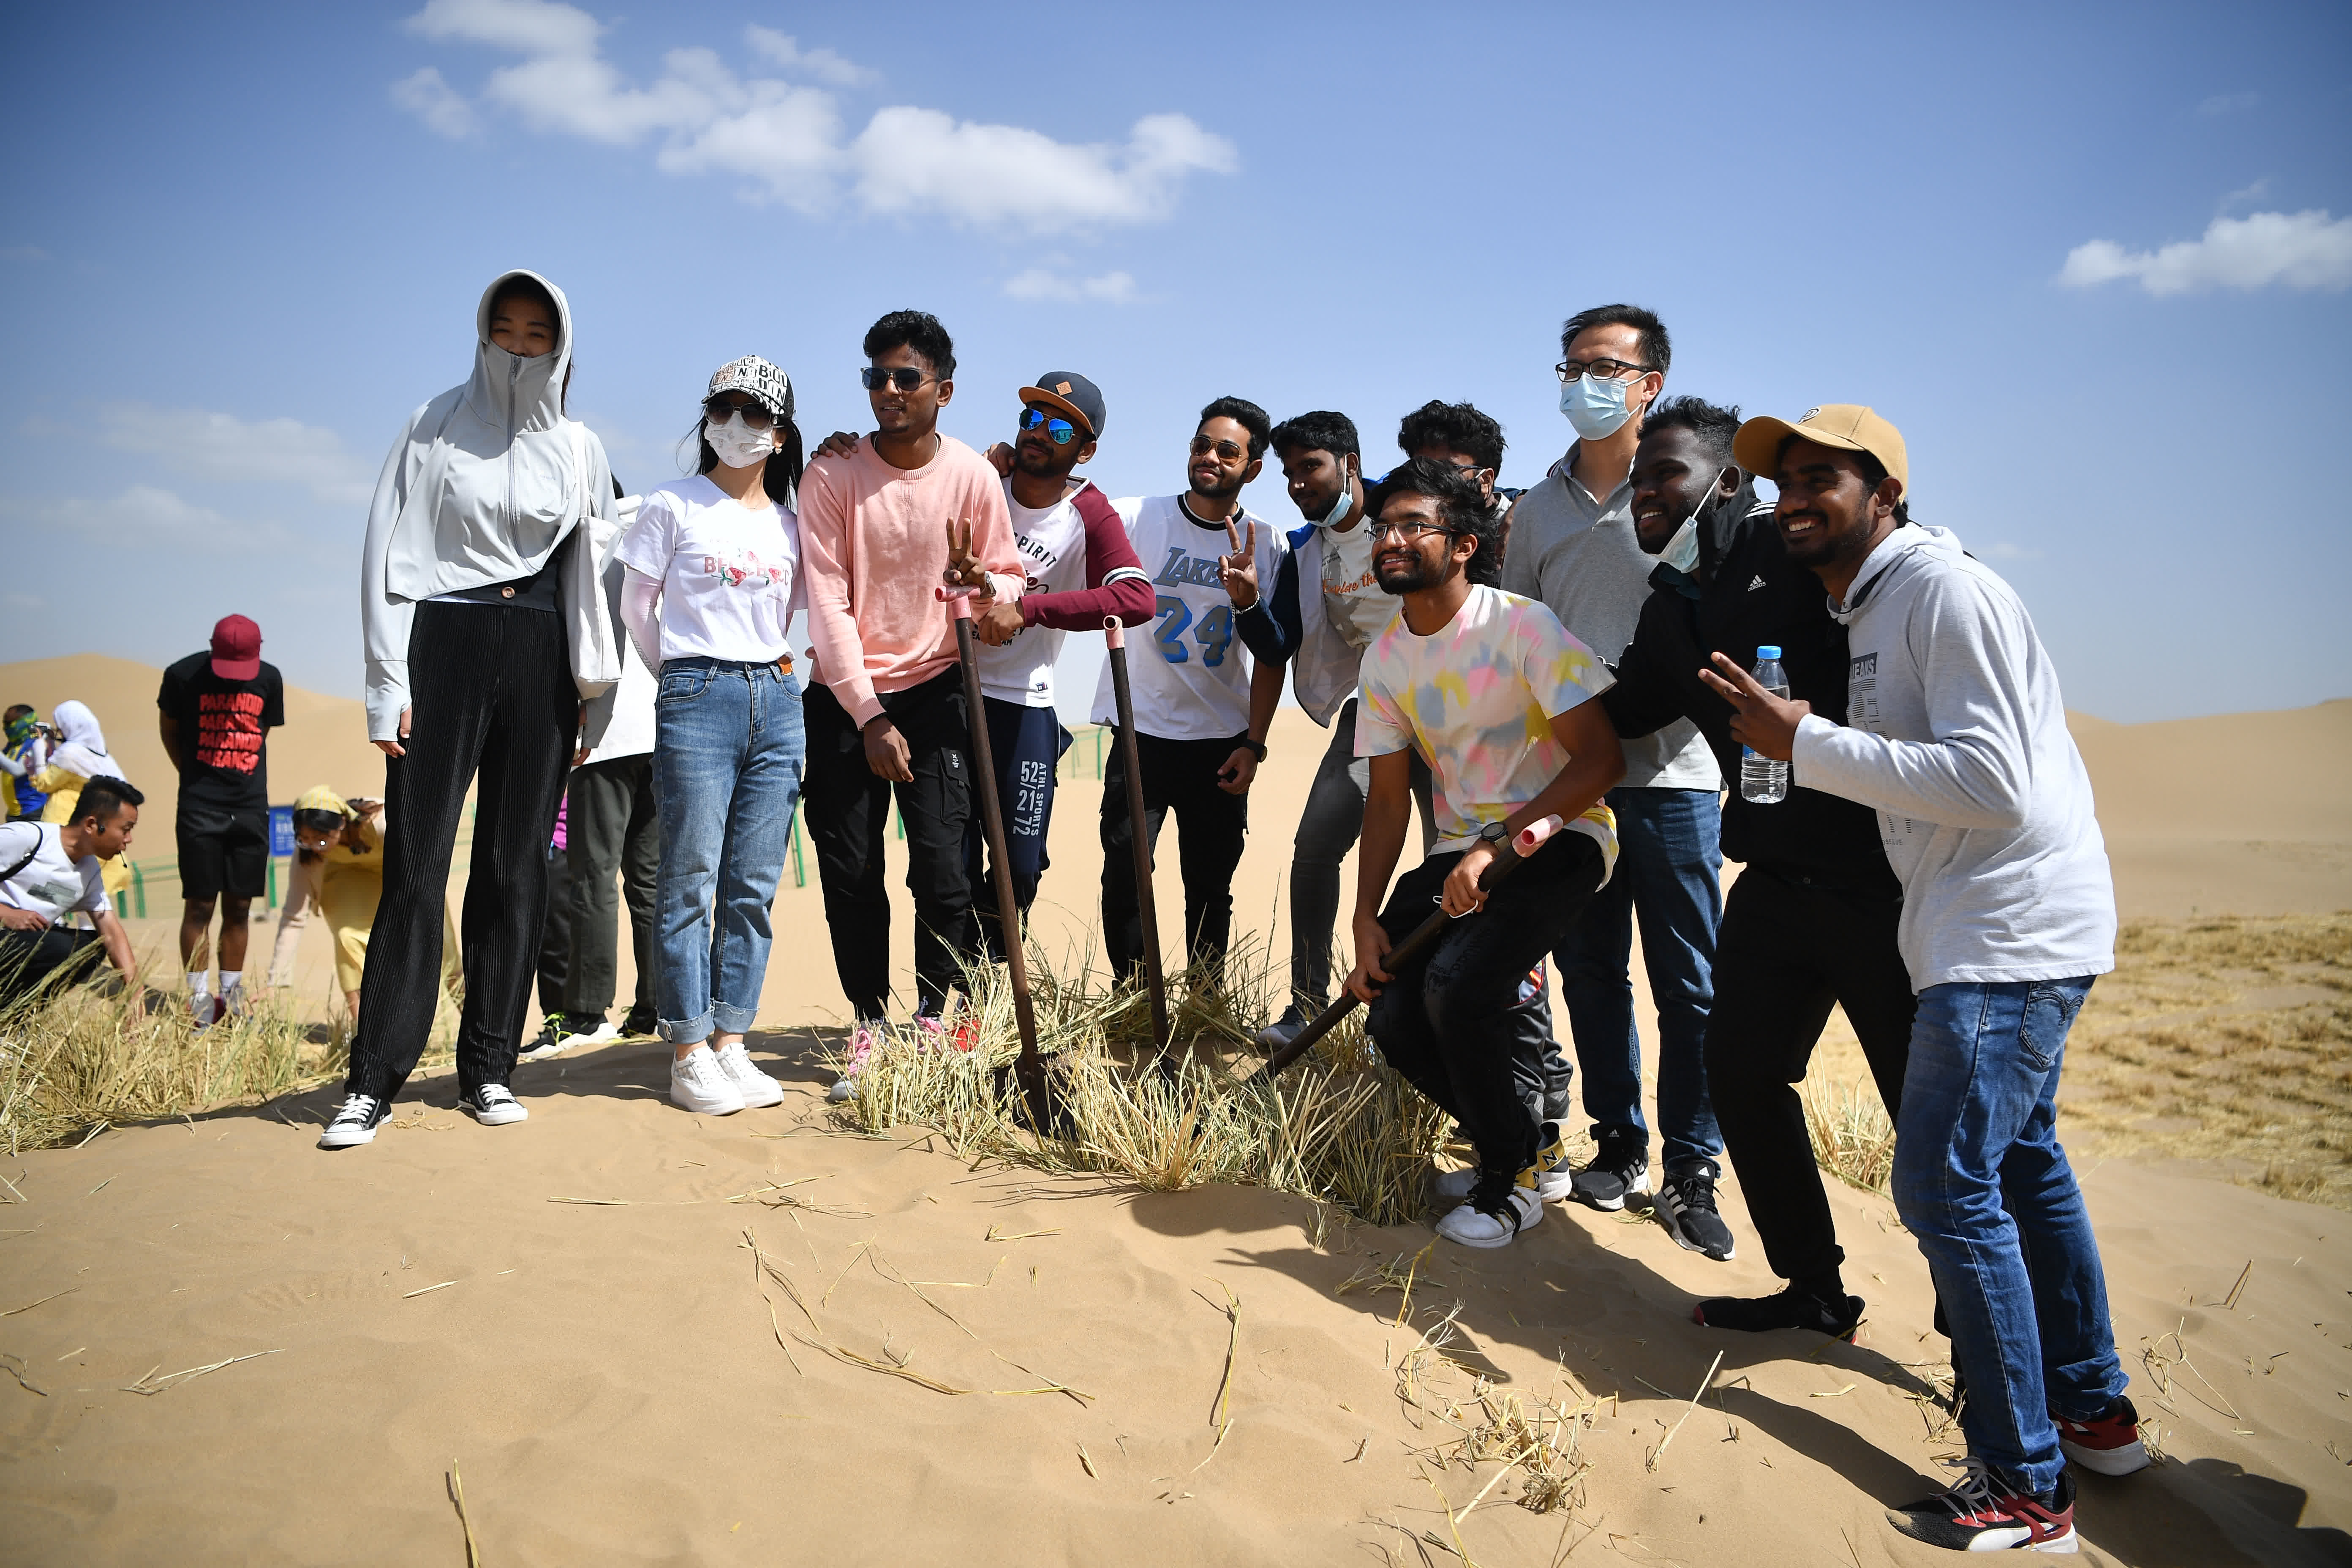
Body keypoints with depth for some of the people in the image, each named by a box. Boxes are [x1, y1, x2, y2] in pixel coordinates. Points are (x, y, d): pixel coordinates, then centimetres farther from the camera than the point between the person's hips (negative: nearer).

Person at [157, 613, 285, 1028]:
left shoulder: (269, 679, 3)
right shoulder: (184, 675, -4)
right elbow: (169, 728, 10)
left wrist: (240, 776, 9)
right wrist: (195, 776, 9)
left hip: (251, 808, 3)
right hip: (199, 808, -2)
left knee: (239, 907, 6)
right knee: (200, 905, -2)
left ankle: (232, 995, 14)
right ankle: (199, 997, 5)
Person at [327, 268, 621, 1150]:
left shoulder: (579, 449, 11)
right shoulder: (435, 430, 5)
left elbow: (594, 573, 13)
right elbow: (389, 557, 1)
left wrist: (593, 690, 7)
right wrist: (389, 681, -7)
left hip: (539, 655, 2)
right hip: (445, 645, -2)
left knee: (517, 864, 3)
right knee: (415, 862, -6)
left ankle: (488, 1069, 11)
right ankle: (373, 1079, 0)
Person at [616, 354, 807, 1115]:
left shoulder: (788, 525, 13)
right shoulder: (672, 506, 2)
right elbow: (636, 605, 7)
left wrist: (763, 665, 14)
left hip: (777, 702, 4)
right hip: (697, 702, -4)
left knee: (753, 887, 4)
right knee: (690, 882, -4)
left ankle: (730, 1045, 12)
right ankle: (689, 1059, 2)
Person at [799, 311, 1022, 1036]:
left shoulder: (974, 476, -4)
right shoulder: (831, 475, -6)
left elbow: (1013, 582, 2)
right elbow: (827, 604, -9)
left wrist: (981, 582, -23)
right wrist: (869, 718, -13)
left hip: (935, 688, 0)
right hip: (844, 697, 0)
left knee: (942, 868, -8)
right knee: (849, 872, 1)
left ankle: (933, 1017, 10)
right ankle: (869, 1018, 17)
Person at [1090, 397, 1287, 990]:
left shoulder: (1267, 545, 2)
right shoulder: (1135, 518, -2)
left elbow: (1272, 657, 4)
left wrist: (1254, 744, -2)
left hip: (1223, 743, 1)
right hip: (1143, 734, -1)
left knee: (1212, 886, 8)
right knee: (1124, 871, -8)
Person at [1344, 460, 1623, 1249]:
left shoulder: (1523, 625, -15)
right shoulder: (1385, 659, 4)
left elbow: (1602, 758, -18)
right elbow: (1388, 799, 8)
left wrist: (1497, 845, -25)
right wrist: (1367, 919, -1)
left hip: (1557, 837, -6)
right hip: (1459, 851, 6)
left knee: (1458, 983, -28)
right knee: (1396, 1020, -9)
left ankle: (1513, 1175, -2)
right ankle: (1526, 1139, 19)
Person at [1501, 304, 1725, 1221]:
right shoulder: (1538, 510, 12)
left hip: (1670, 773, -4)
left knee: (1688, 983, 1)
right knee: (1590, 970, 10)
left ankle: (1692, 1165, 13)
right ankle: (1618, 1145, 24)